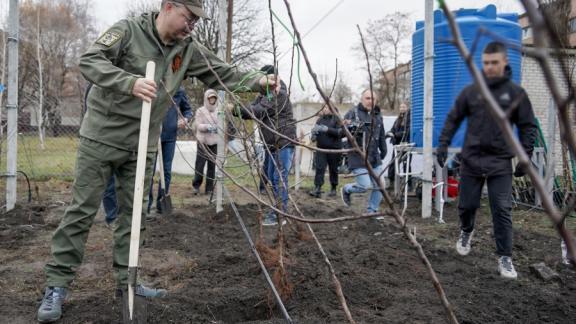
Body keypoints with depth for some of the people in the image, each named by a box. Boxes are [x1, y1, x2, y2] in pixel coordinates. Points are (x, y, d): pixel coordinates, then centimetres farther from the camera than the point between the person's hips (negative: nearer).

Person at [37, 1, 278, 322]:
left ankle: (128, 281, 20)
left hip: (143, 145, 5)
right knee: (82, 211, 0)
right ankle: (58, 285, 9)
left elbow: (223, 74, 7)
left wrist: (258, 81, -7)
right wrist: (130, 82, -34)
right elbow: (89, 60, -19)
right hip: (102, 137, -4)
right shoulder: (129, 30, -11)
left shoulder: (189, 50, 2)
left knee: (134, 214, 9)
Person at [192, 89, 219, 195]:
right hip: (203, 141, -2)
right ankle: (196, 186, 14)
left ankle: (209, 188, 13)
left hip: (215, 142, 2)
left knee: (212, 165, 3)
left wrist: (218, 127, -15)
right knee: (200, 164, -3)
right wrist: (207, 127, -20)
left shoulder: (218, 111, 7)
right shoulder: (201, 111, 2)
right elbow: (197, 125, -3)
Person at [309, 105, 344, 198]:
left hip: (334, 149, -3)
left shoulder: (337, 119, -2)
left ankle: (333, 189, 23)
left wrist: (327, 129, -22)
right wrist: (314, 131, -6)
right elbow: (314, 132, 18)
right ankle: (317, 189, -12)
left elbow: (340, 132, -14)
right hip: (321, 148, 3)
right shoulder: (320, 119, 12)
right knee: (319, 168, -9)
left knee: (333, 169, 8)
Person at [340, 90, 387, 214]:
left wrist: (383, 151, 22)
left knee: (379, 186, 5)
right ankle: (346, 190, 20)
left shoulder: (378, 116, 13)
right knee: (365, 186, -11)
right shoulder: (353, 113, -6)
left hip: (374, 157, 6)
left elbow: (382, 136, 22)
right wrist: (348, 127, -32)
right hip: (358, 157, -6)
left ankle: (372, 211, 22)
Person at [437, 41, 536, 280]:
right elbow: (453, 119, 8)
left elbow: (528, 127, 4)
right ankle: (466, 232, 41)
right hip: (471, 160, 1)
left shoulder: (516, 93, -1)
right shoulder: (471, 91, 2)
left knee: (502, 211, -4)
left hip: (500, 163, -1)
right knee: (467, 205, 10)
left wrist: (525, 158, -2)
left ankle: (505, 258, 7)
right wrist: (443, 145, -1)